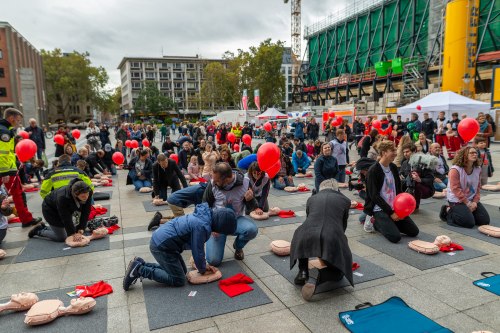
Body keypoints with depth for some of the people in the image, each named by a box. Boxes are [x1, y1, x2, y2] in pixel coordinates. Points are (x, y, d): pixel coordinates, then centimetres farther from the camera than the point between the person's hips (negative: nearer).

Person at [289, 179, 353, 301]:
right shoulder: (345, 200, 21)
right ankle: (322, 277, -9)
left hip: (308, 235, 1)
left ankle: (303, 271, 22)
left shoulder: (312, 198, 24)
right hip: (333, 238, -1)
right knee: (339, 274, 26)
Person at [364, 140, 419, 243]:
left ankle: (390, 223, 17)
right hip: (380, 209, -7)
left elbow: (398, 189, 13)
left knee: (414, 231, 1)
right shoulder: (373, 170, -16)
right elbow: (374, 196, -19)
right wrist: (391, 212, -19)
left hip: (395, 207, 7)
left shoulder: (393, 167, 7)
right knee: (395, 237, -20)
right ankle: (376, 223, 5)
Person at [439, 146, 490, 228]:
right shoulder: (455, 169, -19)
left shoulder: (478, 169, 2)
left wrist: (475, 202, -6)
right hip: (457, 200, -7)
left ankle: (466, 212, 20)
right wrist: (467, 203, -17)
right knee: (469, 223, -18)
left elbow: (478, 187, 6)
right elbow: (456, 189, -19)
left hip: (472, 199, 7)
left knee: (485, 220, 0)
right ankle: (448, 211, 4)